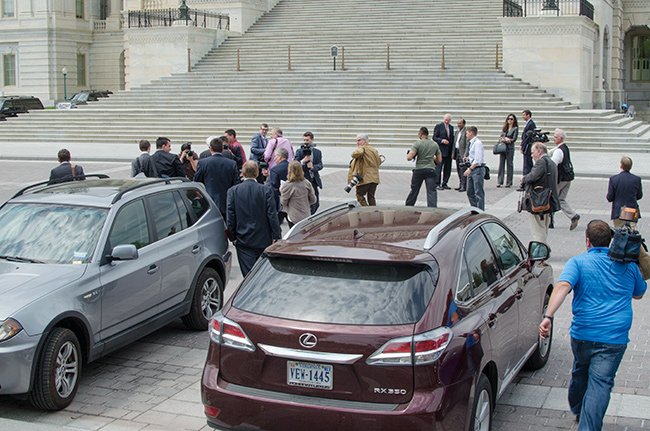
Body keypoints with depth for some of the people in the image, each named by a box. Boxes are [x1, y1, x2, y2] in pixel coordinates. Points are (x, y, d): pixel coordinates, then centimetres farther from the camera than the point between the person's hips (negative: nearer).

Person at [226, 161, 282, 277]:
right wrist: (276, 236, 0)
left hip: (243, 241, 0)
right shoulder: (266, 191, -7)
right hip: (264, 240, 0)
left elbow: (230, 217, -3)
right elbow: (272, 215, -7)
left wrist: (233, 237, 6)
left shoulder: (233, 191, -5)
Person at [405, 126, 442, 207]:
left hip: (419, 170, -1)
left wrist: (408, 154, 6)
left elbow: (409, 158, -16)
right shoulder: (435, 144, 6)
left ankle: (408, 207, 29)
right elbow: (439, 160, 11)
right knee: (431, 191, -3)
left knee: (414, 190, 13)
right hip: (430, 170, 2)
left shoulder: (417, 144, -8)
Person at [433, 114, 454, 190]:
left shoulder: (451, 127, 16)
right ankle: (438, 184, 0)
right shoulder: (438, 126, 0)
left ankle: (444, 184, 13)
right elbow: (434, 138, -4)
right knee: (439, 167, -5)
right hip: (441, 150, -5)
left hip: (449, 151, 5)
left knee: (448, 168, 5)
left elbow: (452, 138, 19)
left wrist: (453, 149, 9)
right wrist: (442, 140, -20)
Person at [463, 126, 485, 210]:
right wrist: (468, 158, 10)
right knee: (470, 192, 12)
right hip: (472, 169, 10)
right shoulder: (471, 143, 14)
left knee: (479, 192, -5)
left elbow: (478, 160, -21)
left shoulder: (477, 143, -15)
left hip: (478, 169, -10)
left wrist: (470, 169, -22)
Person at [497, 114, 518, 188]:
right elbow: (501, 137, 13)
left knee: (509, 165, -2)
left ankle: (509, 182, 2)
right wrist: (506, 139, -7)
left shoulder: (515, 129, 2)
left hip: (510, 148, -4)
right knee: (501, 164, 0)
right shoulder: (504, 128, 17)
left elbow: (514, 139, -5)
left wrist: (504, 140, -11)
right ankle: (500, 182, 1)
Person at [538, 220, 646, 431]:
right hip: (615, 339, 0)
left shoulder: (578, 262, -2)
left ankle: (578, 410, 47)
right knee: (600, 383, -3)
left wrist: (548, 316, -30)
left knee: (580, 372, 26)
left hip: (583, 334, 1)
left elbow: (562, 287, -22)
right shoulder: (628, 265, 8)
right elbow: (639, 293, 27)